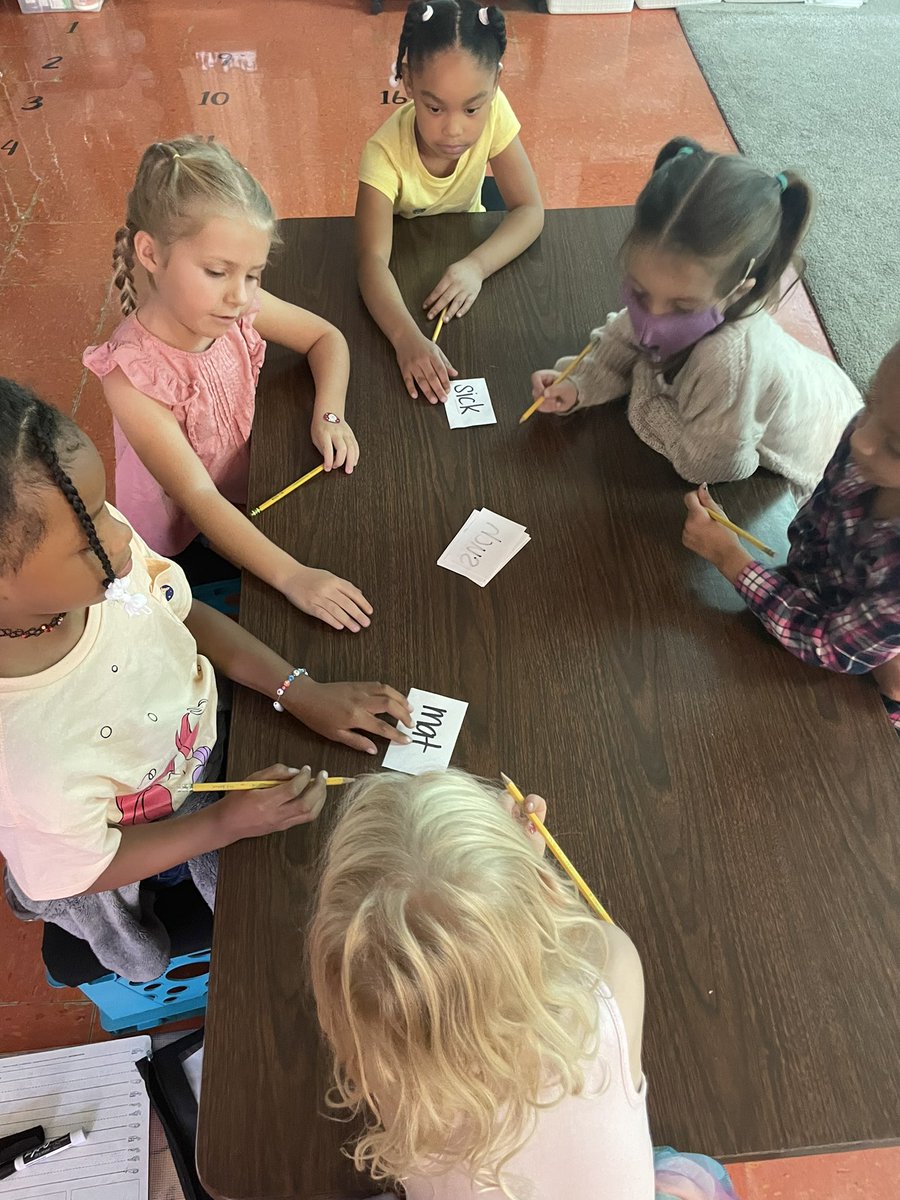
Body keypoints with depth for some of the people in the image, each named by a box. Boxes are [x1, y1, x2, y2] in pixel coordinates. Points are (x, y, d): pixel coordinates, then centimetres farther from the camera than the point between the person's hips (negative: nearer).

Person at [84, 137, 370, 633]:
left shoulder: (237, 305, -16)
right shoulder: (133, 374, -32)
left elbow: (326, 338, 0)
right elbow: (197, 498, -37)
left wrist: (328, 415, -19)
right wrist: (291, 575, -47)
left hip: (245, 498, 6)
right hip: (181, 545, -6)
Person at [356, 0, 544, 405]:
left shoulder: (494, 113, -27)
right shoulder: (385, 154, -36)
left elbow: (529, 209, -24)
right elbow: (372, 259, -45)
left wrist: (477, 265, -43)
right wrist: (407, 337, -64)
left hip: (463, 245, 3)